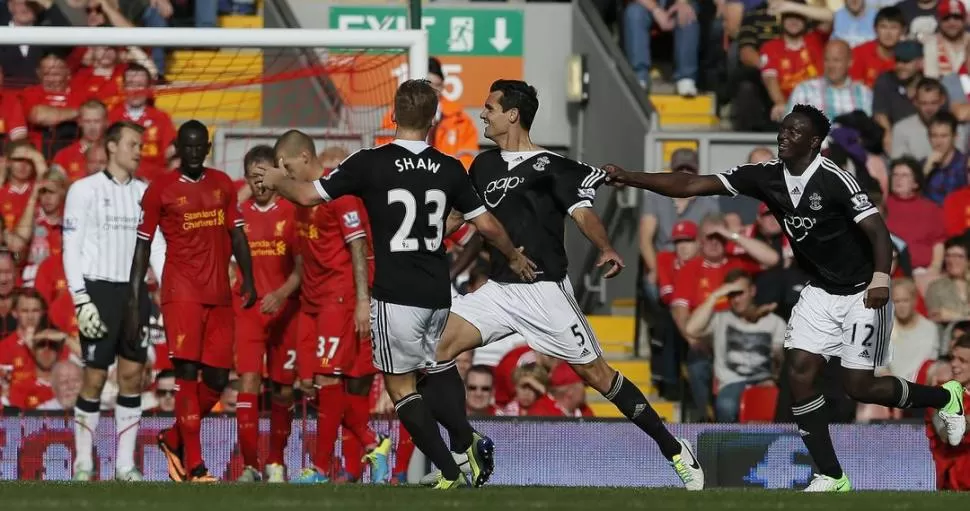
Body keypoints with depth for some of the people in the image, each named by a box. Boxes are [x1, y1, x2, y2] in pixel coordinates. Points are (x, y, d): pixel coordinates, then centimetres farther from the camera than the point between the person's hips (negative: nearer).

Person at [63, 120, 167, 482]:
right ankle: (83, 463, 5)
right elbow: (71, 249, -7)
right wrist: (81, 300, -14)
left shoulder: (145, 193, 11)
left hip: (134, 291, 5)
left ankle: (126, 464, 9)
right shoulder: (85, 190, -4)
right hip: (98, 289, -5)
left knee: (132, 375, 3)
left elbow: (157, 247, 13)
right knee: (95, 377, -4)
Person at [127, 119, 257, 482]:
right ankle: (194, 465, -13)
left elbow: (236, 234, 15)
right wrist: (134, 302, -4)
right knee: (187, 371, -13)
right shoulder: (160, 189, 0)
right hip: (181, 292, -5)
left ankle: (175, 438, 26)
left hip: (219, 295, 5)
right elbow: (142, 247, 1)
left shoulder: (222, 184, 12)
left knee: (217, 378, 4)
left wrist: (248, 279, 0)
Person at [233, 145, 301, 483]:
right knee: (248, 382, -14)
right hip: (248, 310, 0)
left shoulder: (291, 213, -1)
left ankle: (276, 463, 23)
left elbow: (301, 266, -4)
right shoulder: (238, 213, 5)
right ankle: (249, 466, -14)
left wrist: (282, 293, -21)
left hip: (285, 311, 0)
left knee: (283, 390, 6)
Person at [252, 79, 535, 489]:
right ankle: (470, 446, 8)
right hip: (438, 294, 5)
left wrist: (277, 181, 19)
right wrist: (515, 258, 29)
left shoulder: (370, 163, -9)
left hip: (395, 296, -5)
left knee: (401, 386, 3)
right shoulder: (449, 169, 2)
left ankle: (452, 474, -8)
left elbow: (308, 196, -3)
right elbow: (488, 225, 9)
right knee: (434, 376, 24)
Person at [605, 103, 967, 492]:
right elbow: (692, 185, -8)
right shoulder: (766, 177, -6)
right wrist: (627, 178, -15)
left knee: (858, 386, -5)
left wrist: (880, 279, -41)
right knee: (800, 370, -9)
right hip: (820, 292, 6)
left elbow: (877, 229, -24)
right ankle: (831, 477, -2)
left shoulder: (834, 180, -22)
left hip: (861, 294, -6)